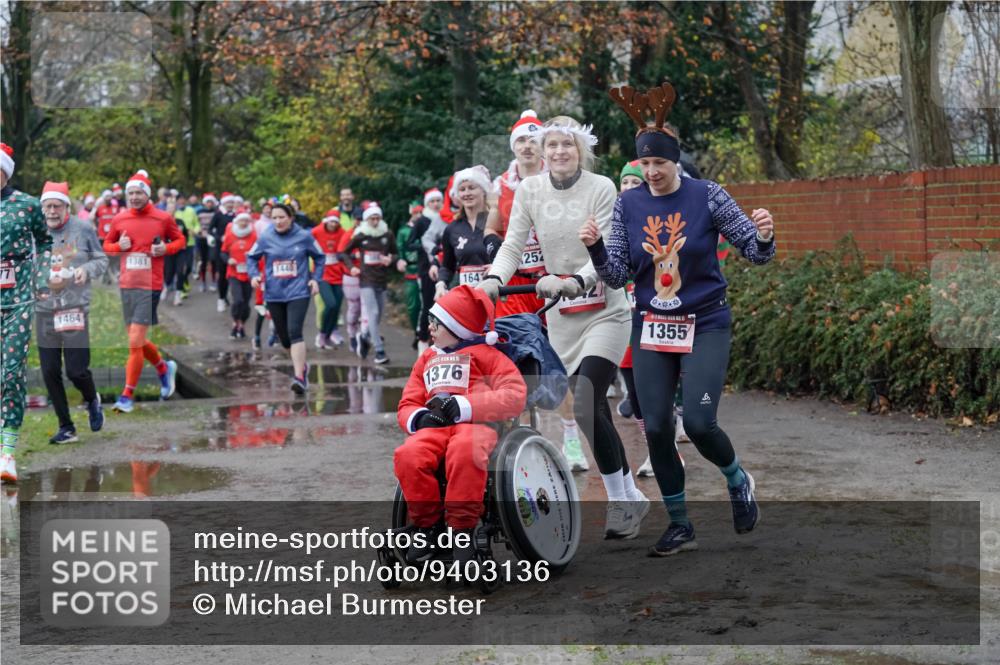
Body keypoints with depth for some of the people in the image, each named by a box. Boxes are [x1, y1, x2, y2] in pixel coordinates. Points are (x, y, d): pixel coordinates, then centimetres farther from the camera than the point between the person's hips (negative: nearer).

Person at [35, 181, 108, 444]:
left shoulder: (83, 229, -2)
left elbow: (101, 260, 7)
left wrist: (87, 270, -14)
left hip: (75, 308, -2)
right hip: (44, 310, 2)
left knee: (76, 370, -6)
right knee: (50, 373, 3)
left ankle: (92, 400, 30)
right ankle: (66, 427, 18)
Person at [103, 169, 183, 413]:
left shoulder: (163, 218, -3)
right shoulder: (120, 219, 6)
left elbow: (179, 240, 10)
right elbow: (107, 245, 17)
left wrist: (165, 249, -9)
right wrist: (119, 246, -4)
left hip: (150, 286, -5)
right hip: (126, 285, 5)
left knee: (135, 342, -10)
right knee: (138, 341, 13)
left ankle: (127, 396, -2)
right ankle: (165, 368, 41)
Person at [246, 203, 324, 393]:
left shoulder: (304, 237, -4)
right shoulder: (266, 238, -2)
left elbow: (320, 257, 10)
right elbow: (252, 257, 10)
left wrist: (316, 278, 0)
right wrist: (254, 275, -7)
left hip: (298, 292, -3)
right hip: (274, 294, 3)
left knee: (294, 332, -19)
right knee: (284, 337, 11)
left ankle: (299, 375, -20)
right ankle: (302, 365, 36)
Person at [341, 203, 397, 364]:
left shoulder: (388, 235, 2)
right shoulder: (360, 236, -1)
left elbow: (395, 253, 10)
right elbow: (344, 252, 10)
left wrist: (390, 259, -11)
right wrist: (351, 268, -2)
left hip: (382, 280, 3)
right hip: (367, 280, -3)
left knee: (379, 314, 11)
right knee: (373, 313, -12)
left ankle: (364, 336, 39)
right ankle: (379, 351, -14)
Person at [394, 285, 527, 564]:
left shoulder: (485, 353, 14)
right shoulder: (427, 358, 31)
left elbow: (515, 396, -2)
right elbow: (407, 406, 25)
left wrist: (463, 406, -13)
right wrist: (420, 418, -3)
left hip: (475, 424, -4)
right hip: (434, 426, 4)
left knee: (464, 450, -42)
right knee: (408, 456, -33)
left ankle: (462, 528, -28)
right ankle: (428, 525, -13)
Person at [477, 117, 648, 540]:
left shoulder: (601, 188, -9)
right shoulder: (529, 190, 2)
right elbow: (513, 243, -1)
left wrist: (576, 280, -35)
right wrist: (494, 279, -21)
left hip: (604, 311, -4)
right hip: (561, 315, 4)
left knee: (585, 406, -18)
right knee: (595, 410, 6)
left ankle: (621, 498, -3)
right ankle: (630, 497, 20)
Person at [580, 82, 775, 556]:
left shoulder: (707, 196, -8)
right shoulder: (628, 204, 0)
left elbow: (755, 253, -6)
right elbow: (617, 277, 0)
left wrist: (764, 237, -29)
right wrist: (596, 247, -19)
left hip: (705, 324, -3)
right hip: (651, 327, 3)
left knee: (698, 423, -15)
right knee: (656, 429, 1)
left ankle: (738, 480, 18)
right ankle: (680, 525, 17)